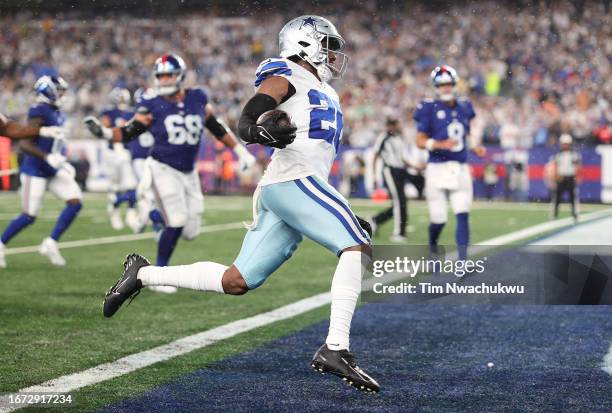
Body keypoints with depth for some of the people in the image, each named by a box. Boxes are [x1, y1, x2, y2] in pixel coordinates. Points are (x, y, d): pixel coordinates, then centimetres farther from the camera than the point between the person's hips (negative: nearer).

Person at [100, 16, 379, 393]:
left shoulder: (322, 93, 30)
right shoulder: (286, 78, 2)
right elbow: (246, 122, -13)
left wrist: (345, 216, 30)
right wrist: (261, 130, -37)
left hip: (279, 192, 9)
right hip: (292, 181, -9)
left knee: (236, 282, 6)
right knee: (357, 248, -19)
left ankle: (143, 274, 17)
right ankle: (335, 349, -27)